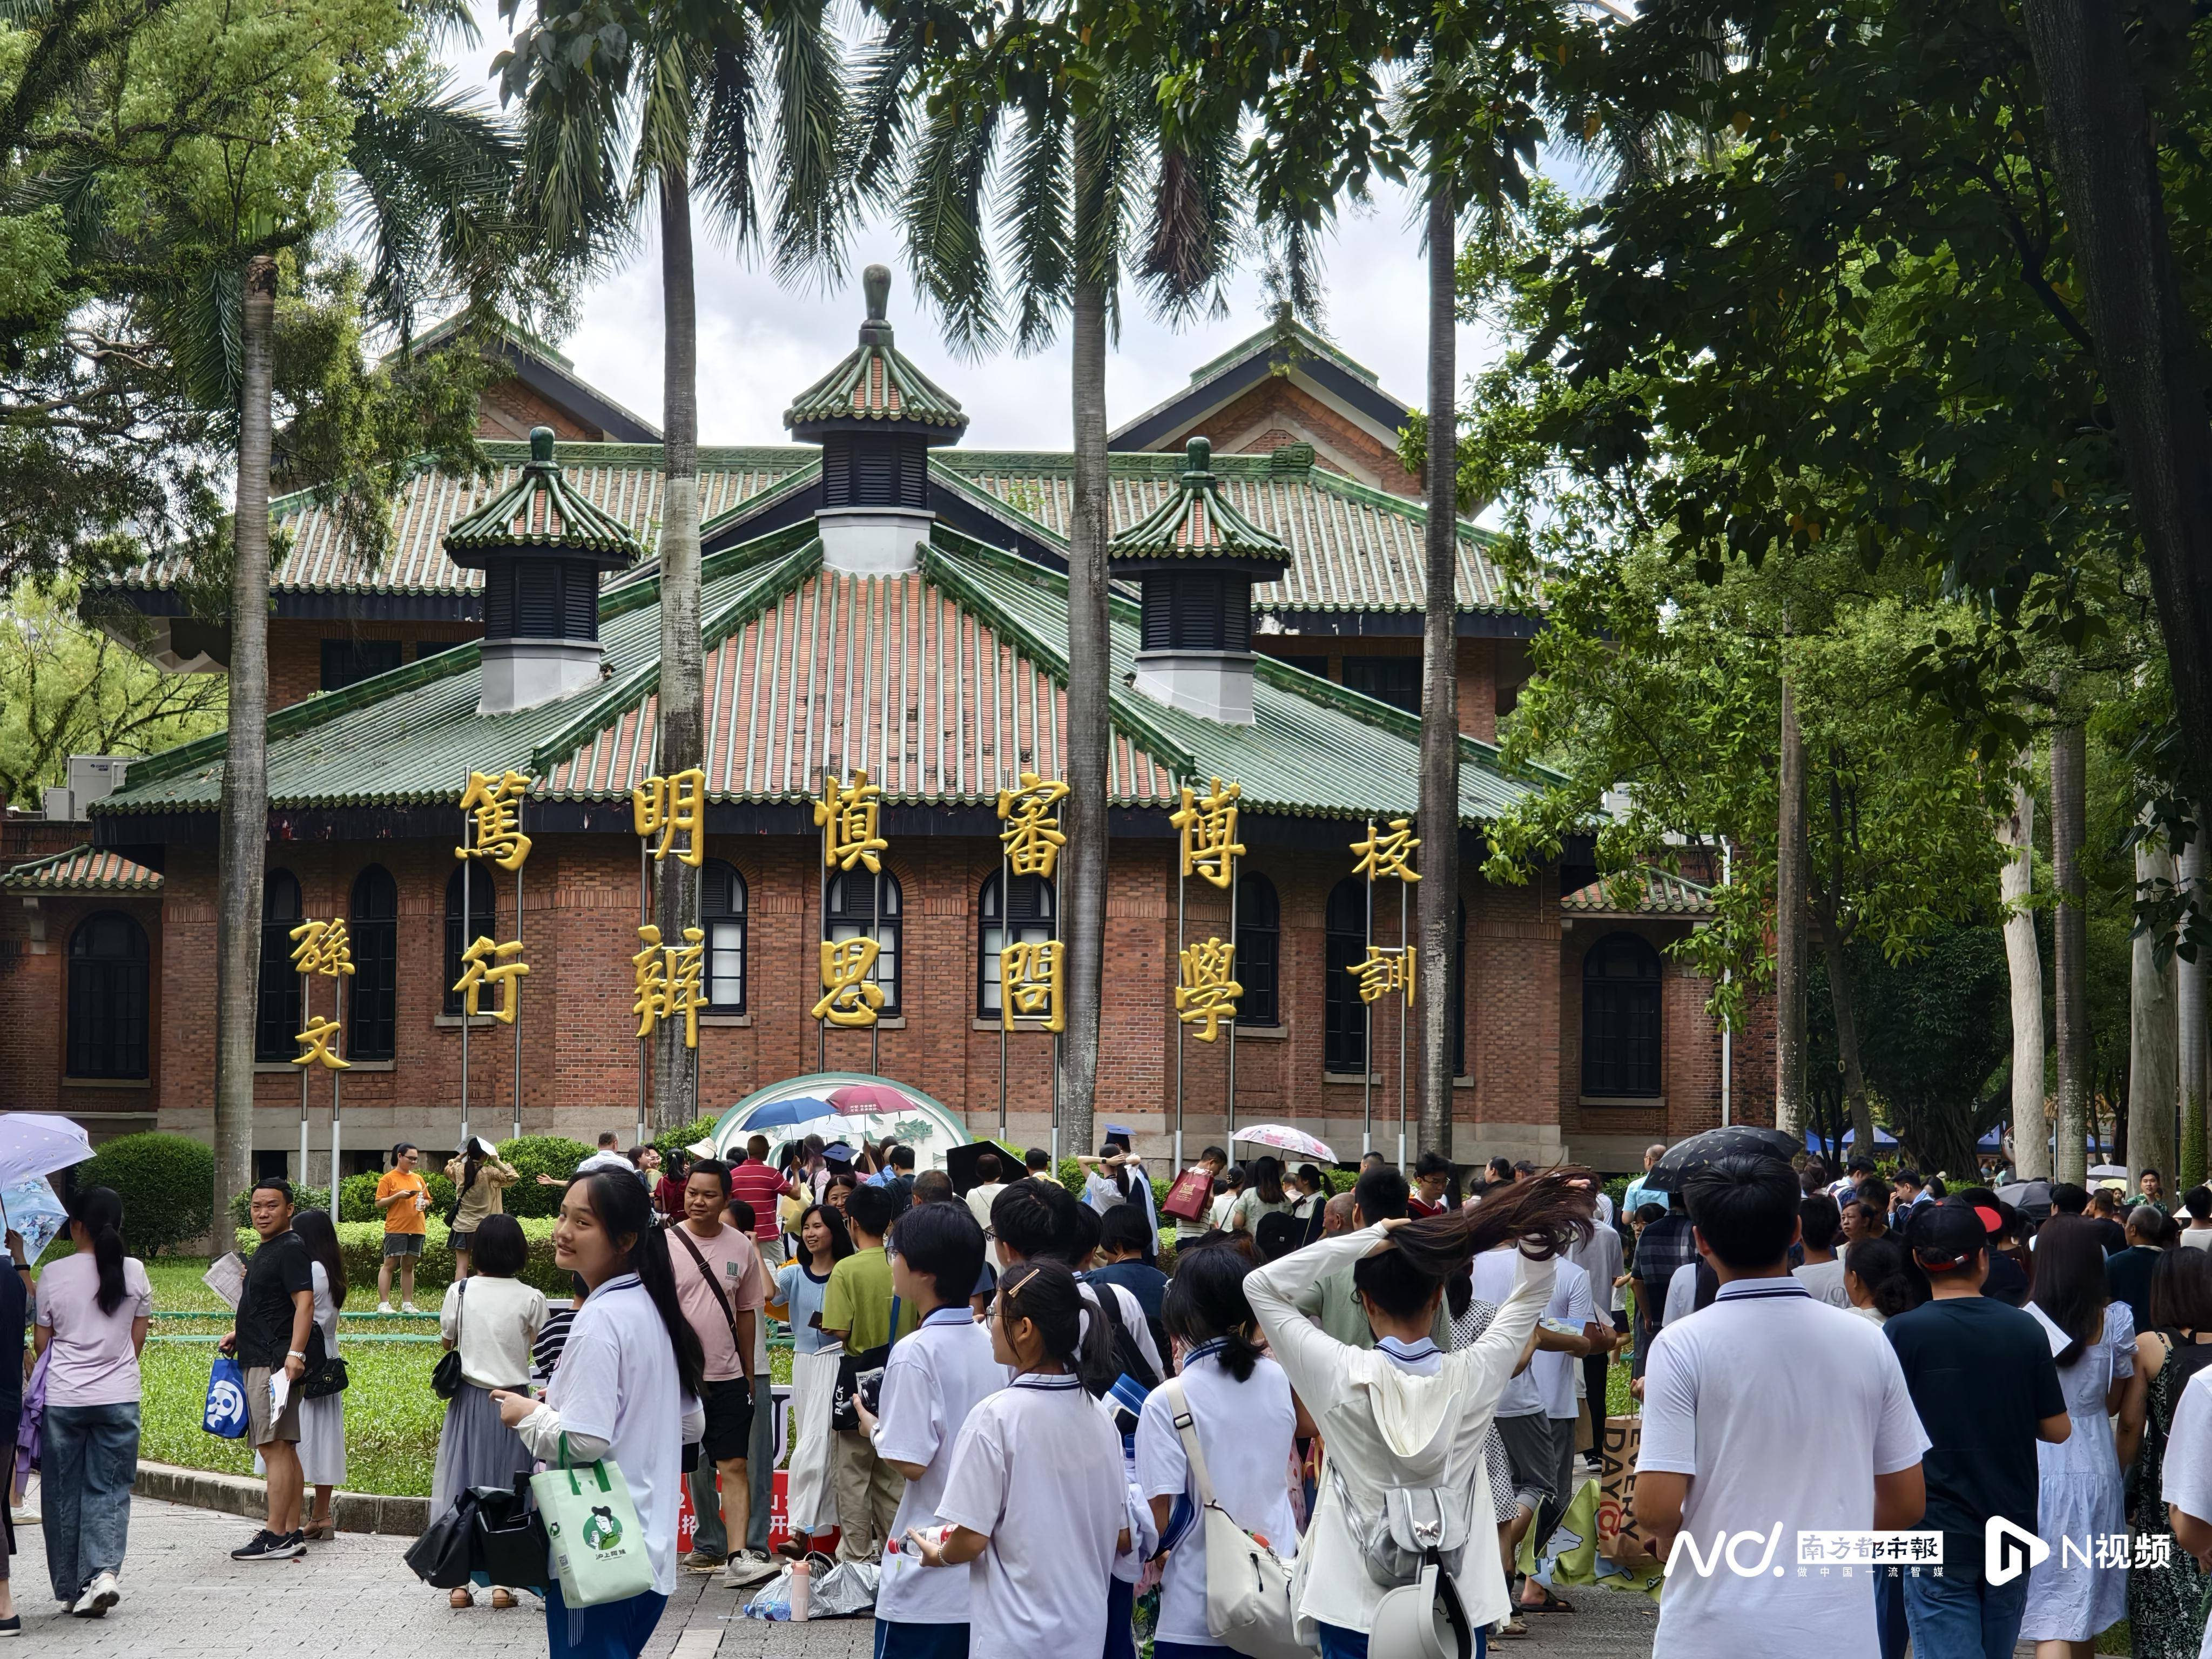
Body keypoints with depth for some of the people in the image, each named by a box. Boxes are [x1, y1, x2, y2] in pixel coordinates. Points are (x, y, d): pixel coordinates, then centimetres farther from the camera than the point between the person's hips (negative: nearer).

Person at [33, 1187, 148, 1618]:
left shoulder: (54, 1275, -6)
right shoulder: (134, 1272, -2)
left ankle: (70, 1588, 15)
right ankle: (104, 1570, -14)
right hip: (119, 1396, 1)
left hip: (62, 1399, -1)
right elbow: (138, 1340, 5)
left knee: (64, 1490, 11)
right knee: (109, 1488, 7)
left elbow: (42, 1341, 2)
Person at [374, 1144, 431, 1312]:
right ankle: (383, 1303, -6)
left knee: (409, 1266, 8)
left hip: (416, 1229, 6)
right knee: (389, 1265, -6)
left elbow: (428, 1200, 24)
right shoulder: (389, 1178, -1)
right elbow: (379, 1204, -5)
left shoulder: (418, 1178, 16)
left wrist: (424, 1204, 1)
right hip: (396, 1228, -6)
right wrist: (398, 1196, -17)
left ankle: (407, 1304, 11)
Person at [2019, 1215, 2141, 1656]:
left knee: (2051, 1621, -5)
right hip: (2097, 1467, 3)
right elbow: (2116, 1402, 7)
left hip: (2037, 1472, -3)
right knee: (2087, 1604, 20)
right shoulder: (2115, 1321, -3)